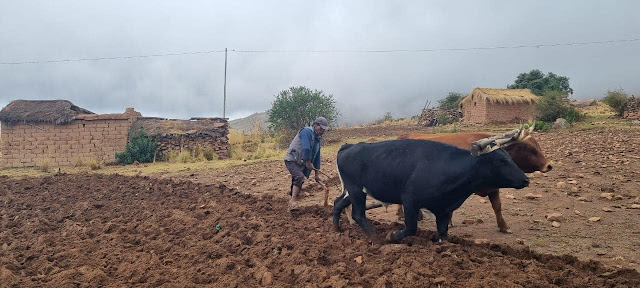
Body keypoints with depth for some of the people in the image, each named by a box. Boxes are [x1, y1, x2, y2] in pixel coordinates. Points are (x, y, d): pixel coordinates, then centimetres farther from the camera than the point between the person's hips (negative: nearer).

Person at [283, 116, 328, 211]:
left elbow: (317, 157, 15)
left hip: (300, 162, 9)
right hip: (291, 160, -9)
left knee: (297, 182, 14)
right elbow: (306, 149, -26)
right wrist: (308, 162, -17)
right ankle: (293, 201, -26)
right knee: (300, 177, -26)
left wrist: (317, 174, 14)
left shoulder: (317, 139, 13)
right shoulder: (307, 131, -14)